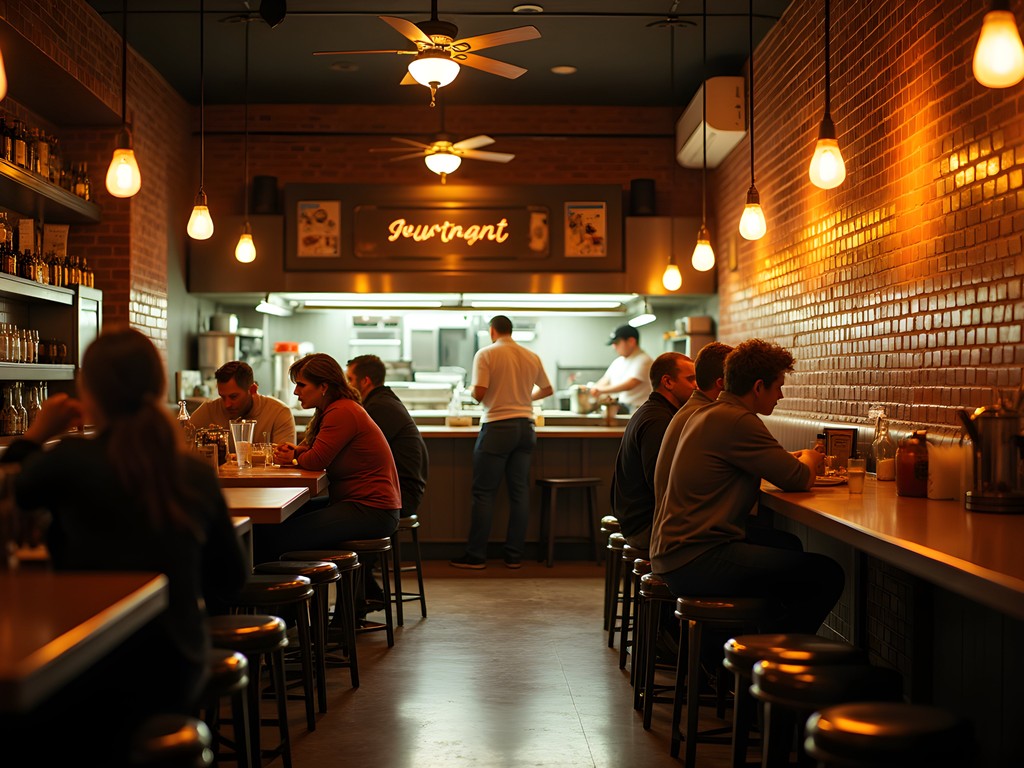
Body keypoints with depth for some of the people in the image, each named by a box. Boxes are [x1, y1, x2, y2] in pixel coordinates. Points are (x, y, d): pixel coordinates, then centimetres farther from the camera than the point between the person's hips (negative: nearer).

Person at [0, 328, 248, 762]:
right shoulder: (198, 474, -1)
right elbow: (230, 581, 8)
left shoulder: (70, 461, -16)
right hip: (179, 671, 5)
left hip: (102, 674, -5)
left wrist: (37, 434, 12)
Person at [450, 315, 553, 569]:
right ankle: (514, 555, 11)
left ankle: (476, 555, 4)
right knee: (520, 491, 8)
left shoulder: (486, 355, -8)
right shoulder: (531, 357, 7)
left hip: (497, 427, -4)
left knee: (484, 492, 1)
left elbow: (478, 393, -15)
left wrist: (476, 395, 8)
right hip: (525, 427, 5)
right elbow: (547, 390, 20)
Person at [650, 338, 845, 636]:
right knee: (827, 575, -9)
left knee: (788, 544, 31)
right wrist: (809, 461, 8)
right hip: (696, 561, -11)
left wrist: (794, 460, 15)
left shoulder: (706, 412, 14)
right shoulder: (737, 421, -18)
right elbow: (799, 479, -15)